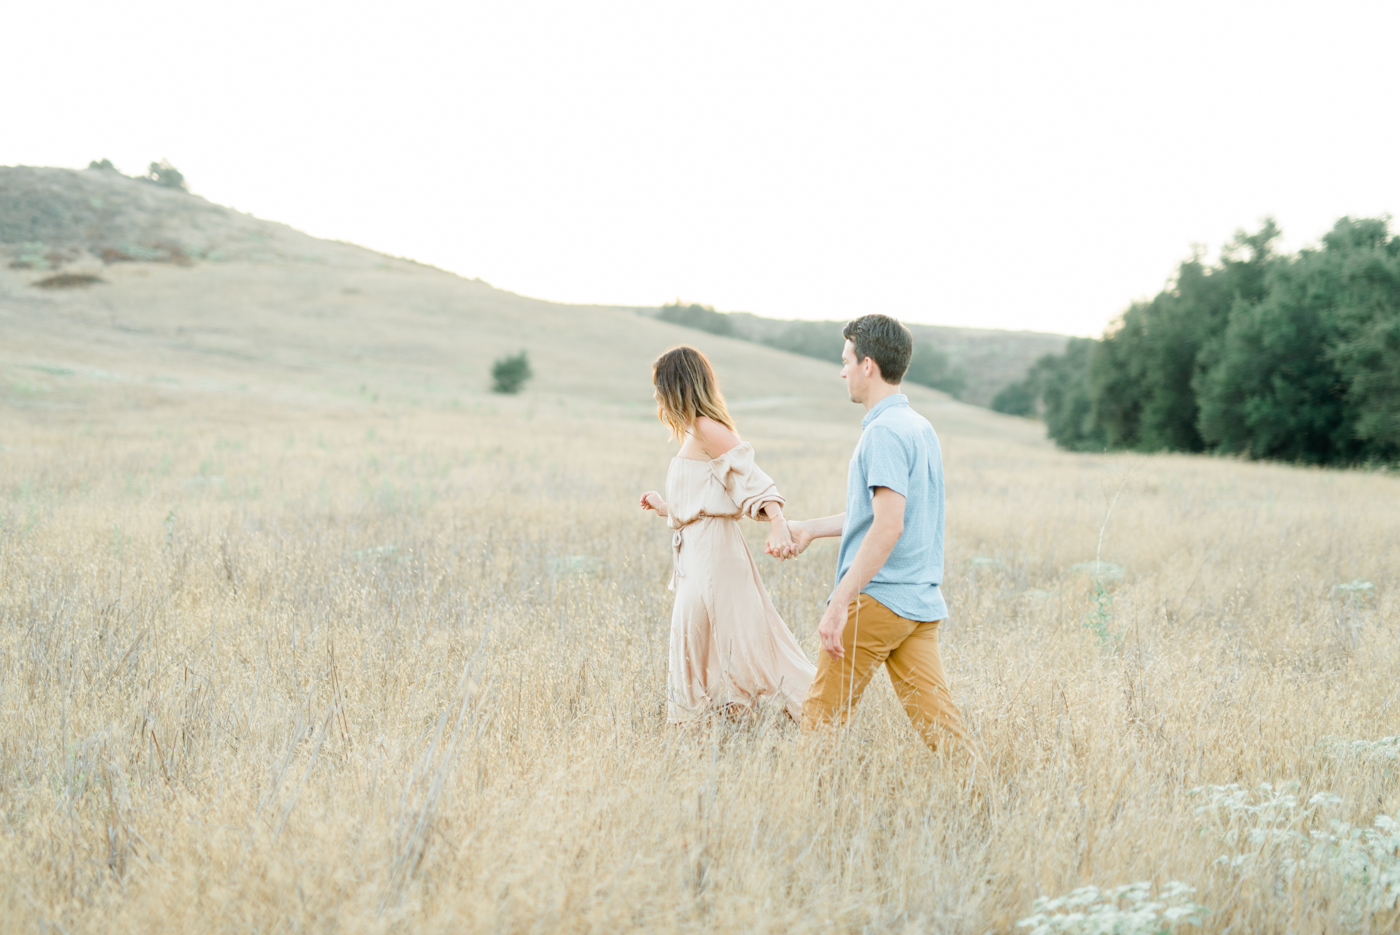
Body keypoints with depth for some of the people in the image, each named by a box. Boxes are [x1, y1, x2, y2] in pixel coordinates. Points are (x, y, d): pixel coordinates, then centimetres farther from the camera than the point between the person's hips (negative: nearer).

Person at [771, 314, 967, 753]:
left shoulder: (884, 432, -15)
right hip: (921, 601, 9)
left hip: (877, 600, -9)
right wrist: (808, 529, 29)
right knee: (937, 717, 6)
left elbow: (888, 526, -24)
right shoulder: (920, 427, 15)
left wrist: (839, 603, -25)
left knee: (822, 718, 3)